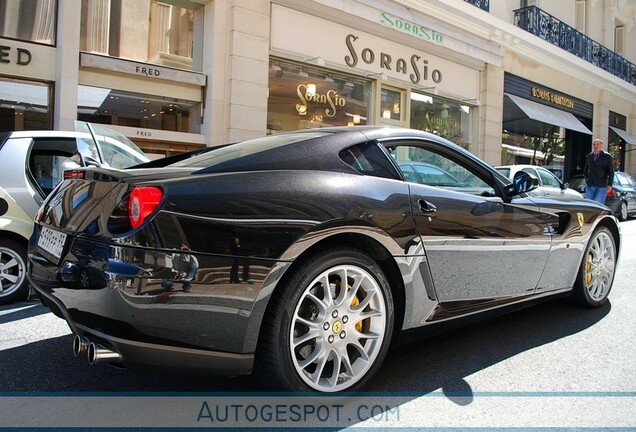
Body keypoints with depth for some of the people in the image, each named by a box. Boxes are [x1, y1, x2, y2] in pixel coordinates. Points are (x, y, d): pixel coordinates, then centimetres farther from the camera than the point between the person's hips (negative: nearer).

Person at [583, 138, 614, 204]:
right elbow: (585, 170, 25)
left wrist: (610, 185, -7)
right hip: (590, 186, 4)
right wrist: (587, 179, 11)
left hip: (601, 186, -4)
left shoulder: (607, 156, 1)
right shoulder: (589, 156, 13)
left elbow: (611, 172, 0)